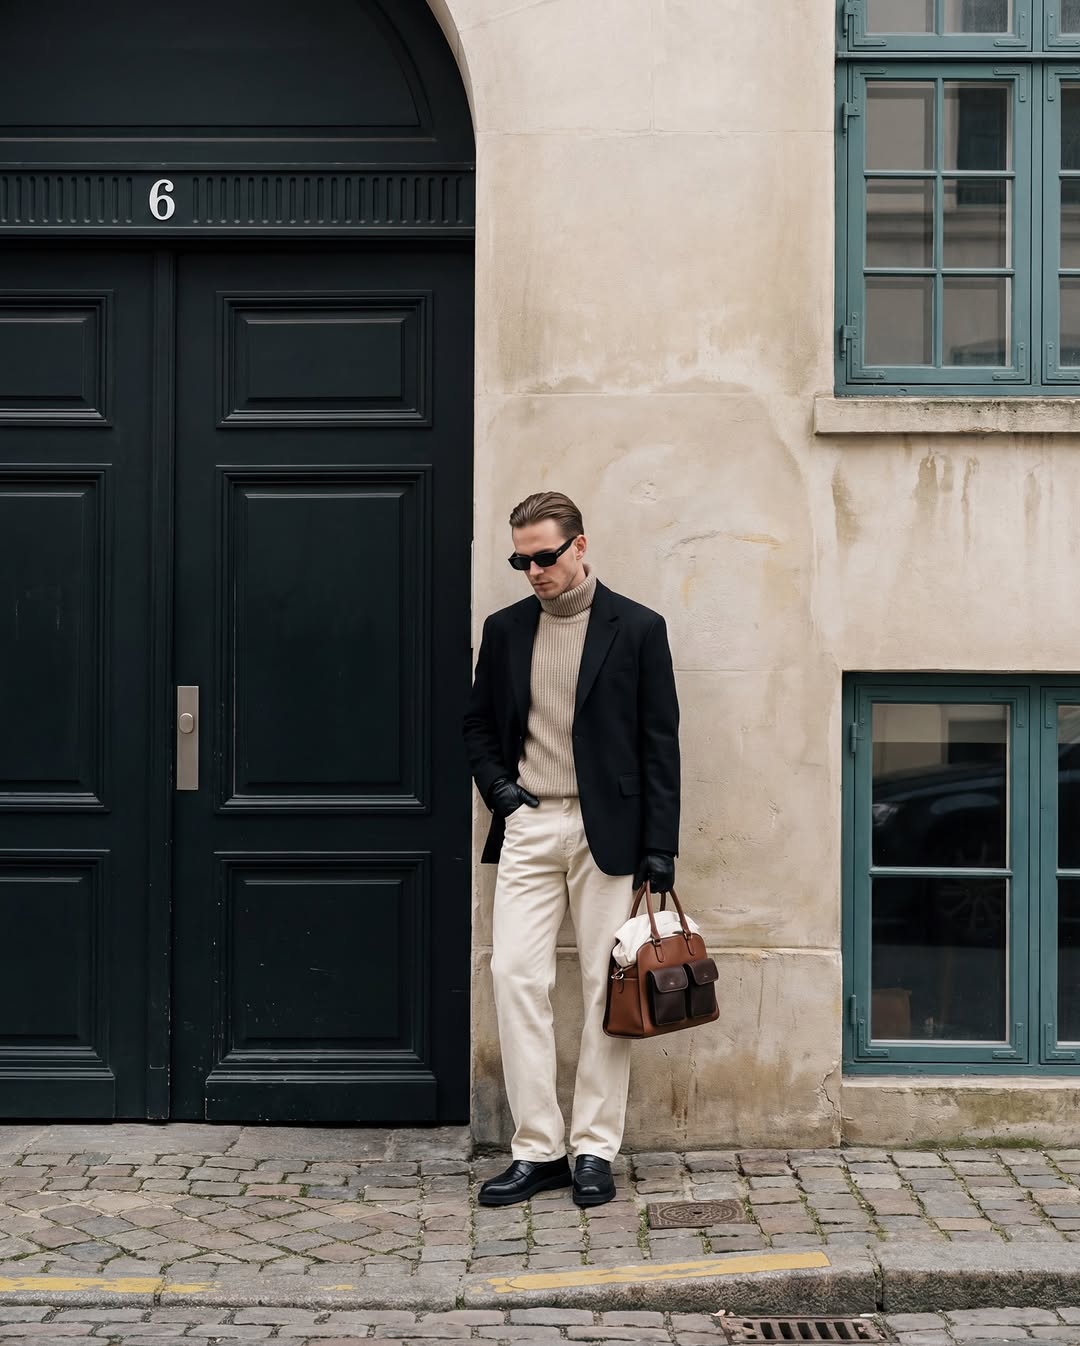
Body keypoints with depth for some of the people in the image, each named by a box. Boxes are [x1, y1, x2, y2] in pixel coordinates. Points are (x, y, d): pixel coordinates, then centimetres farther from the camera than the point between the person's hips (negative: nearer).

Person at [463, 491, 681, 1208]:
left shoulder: (638, 628, -1)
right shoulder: (505, 629, 9)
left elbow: (661, 743, -2)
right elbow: (479, 724, 20)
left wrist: (659, 847, -6)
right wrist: (497, 785, 1)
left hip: (608, 831, -3)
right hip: (528, 827, 3)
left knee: (607, 989, 1)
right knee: (516, 978, -4)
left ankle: (595, 1148, 11)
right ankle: (538, 1148, 4)